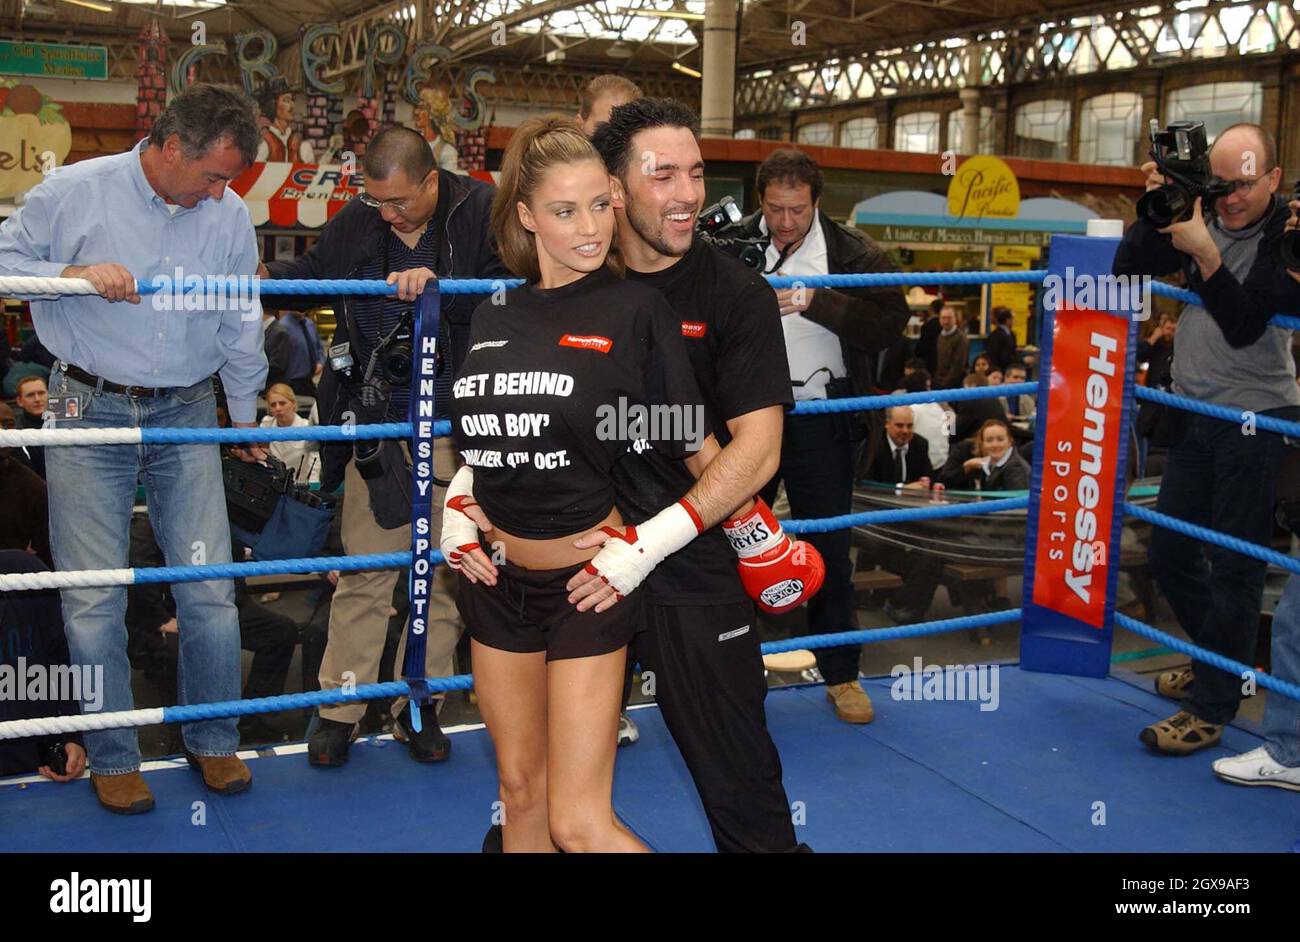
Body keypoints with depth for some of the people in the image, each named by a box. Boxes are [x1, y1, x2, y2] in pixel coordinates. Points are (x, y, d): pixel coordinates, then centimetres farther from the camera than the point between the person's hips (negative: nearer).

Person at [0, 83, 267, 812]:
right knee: (94, 600, 2)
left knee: (211, 590, 3)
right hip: (90, 415, -2)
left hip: (186, 419, 2)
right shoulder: (74, 193, -7)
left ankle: (215, 741, 23)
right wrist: (76, 273, -18)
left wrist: (247, 416, 20)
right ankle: (112, 758, 19)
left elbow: (240, 329, 12)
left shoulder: (230, 214, 2)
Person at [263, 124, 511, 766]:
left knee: (443, 572, 8)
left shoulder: (481, 213, -6)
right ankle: (340, 708, 18)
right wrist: (262, 275, -1)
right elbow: (310, 274, 18)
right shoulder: (356, 222, 4)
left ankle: (420, 705, 23)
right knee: (364, 569, 5)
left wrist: (439, 283, -28)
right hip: (375, 424, 2)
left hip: (453, 427, -1)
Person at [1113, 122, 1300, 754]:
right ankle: (1222, 661, 36)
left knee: (1234, 566, -2)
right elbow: (1126, 273, 1)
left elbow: (1244, 325, -22)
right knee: (1169, 551, 14)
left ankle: (1209, 710, 7)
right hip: (1195, 413, 7)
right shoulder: (1201, 216, 3)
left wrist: (1204, 254, -31)